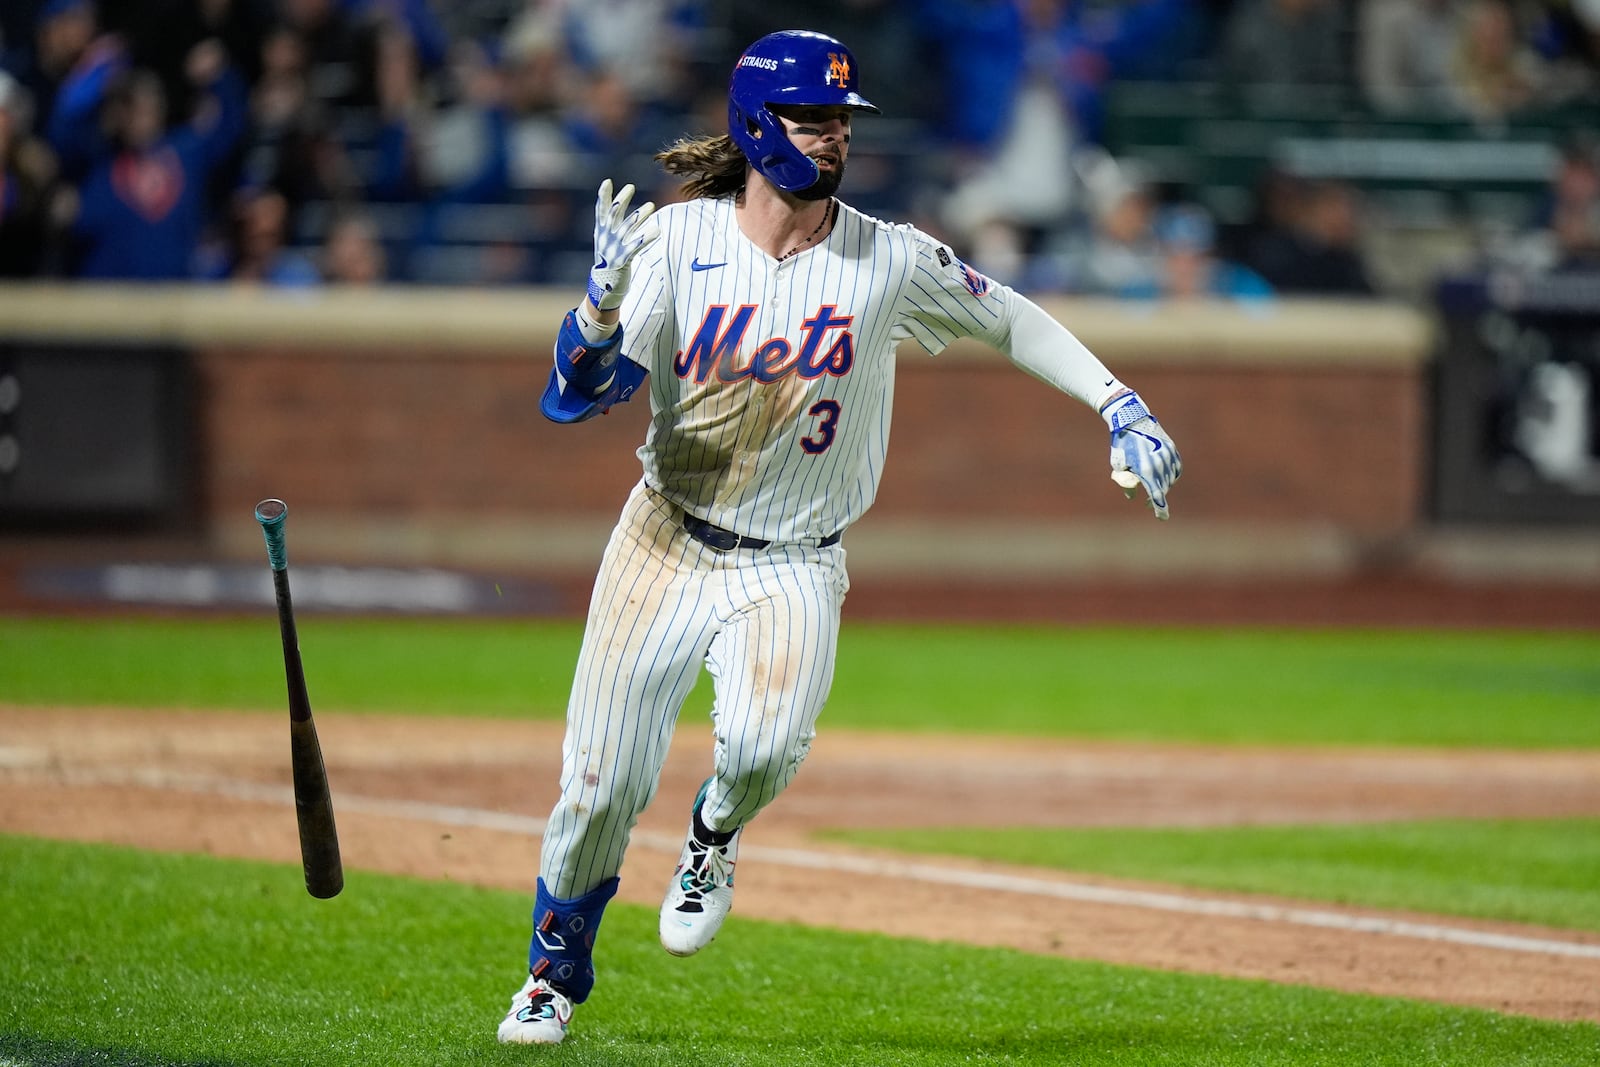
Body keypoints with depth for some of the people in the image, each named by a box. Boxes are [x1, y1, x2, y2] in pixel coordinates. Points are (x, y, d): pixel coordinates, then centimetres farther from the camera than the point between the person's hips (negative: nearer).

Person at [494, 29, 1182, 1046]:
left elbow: (1011, 319, 8)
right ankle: (556, 972, 27)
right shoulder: (678, 241, -9)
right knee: (602, 781, -1)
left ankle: (714, 835, 9)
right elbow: (573, 396, -15)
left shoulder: (891, 260, -8)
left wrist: (1122, 406, -2)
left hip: (795, 569, 0)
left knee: (763, 744, -28)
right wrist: (605, 296, -34)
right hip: (666, 543, 0)